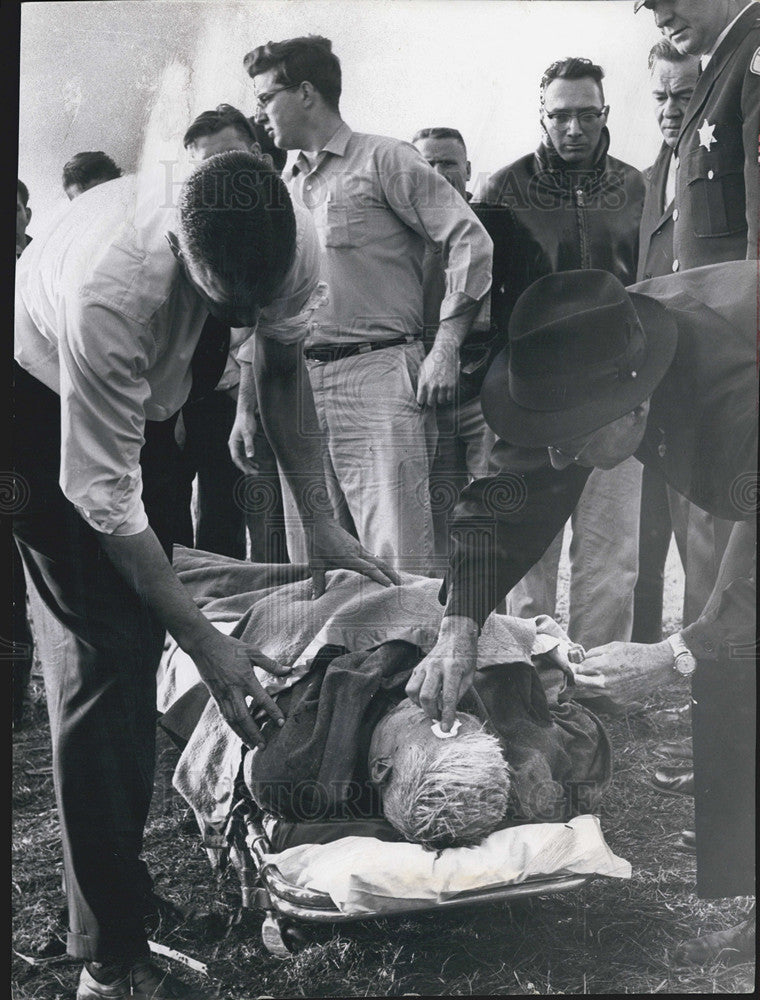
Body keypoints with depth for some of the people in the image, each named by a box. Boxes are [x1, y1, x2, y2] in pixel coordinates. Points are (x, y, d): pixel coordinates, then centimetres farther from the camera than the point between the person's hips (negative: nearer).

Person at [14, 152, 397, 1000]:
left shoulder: (295, 247, -25)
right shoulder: (110, 294, -43)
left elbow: (280, 367, -4)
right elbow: (104, 499, -34)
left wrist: (318, 518, -8)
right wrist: (204, 641, -31)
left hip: (146, 394, 7)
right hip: (46, 397, -6)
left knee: (140, 638, 12)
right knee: (100, 653, -16)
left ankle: (118, 869, 30)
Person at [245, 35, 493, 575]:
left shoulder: (383, 160, 2)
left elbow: (472, 242, -5)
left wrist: (445, 347, -12)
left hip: (378, 374, -7)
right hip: (298, 384, 7)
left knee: (399, 564, -10)